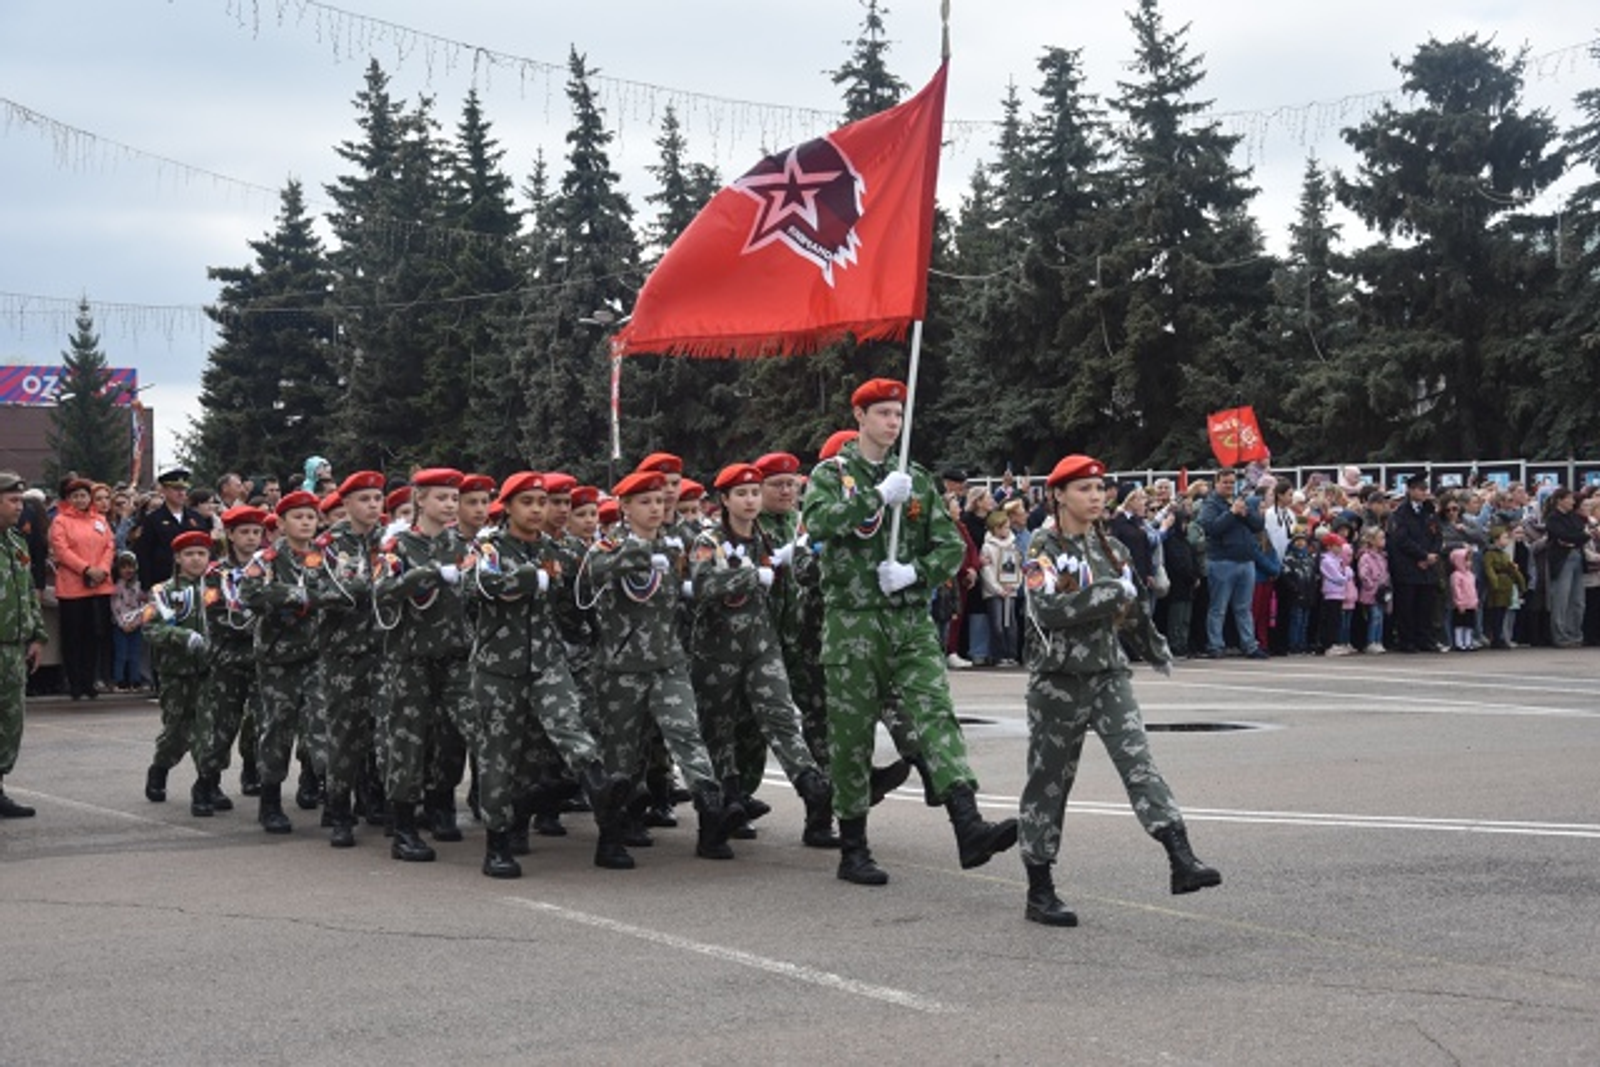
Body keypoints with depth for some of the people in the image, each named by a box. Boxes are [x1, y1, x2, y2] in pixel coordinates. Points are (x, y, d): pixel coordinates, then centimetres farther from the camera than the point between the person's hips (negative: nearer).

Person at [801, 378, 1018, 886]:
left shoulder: (917, 481, 14)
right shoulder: (831, 473, 3)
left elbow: (951, 546, 11)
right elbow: (818, 520, -18)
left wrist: (915, 572, -7)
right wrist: (879, 496, -19)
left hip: (911, 620, 3)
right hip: (853, 621, -2)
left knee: (936, 714, -14)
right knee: (851, 735, 3)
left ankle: (969, 828, -27)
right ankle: (853, 850, 13)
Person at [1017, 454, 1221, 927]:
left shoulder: (1113, 549, 11)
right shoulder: (1044, 550, -7)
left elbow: (1133, 608, 26)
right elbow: (1047, 609, -23)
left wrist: (1156, 649, 36)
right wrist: (1107, 595, -25)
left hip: (1109, 674, 4)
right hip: (1059, 680, -4)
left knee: (1139, 762, -13)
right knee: (1049, 781, 4)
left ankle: (1181, 860, -25)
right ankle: (1039, 892, 14)